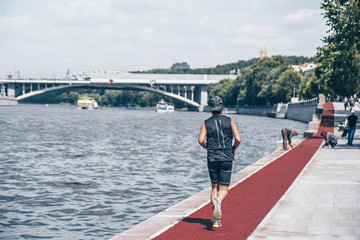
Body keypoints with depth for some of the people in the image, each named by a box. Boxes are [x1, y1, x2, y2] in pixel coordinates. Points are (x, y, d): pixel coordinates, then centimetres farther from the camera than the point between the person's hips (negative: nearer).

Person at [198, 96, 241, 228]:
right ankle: (218, 201, -33)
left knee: (214, 187, 14)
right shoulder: (230, 121, 1)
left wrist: (207, 147, 12)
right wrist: (234, 149, 11)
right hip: (226, 159, -1)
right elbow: (238, 139, -8)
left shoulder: (206, 123, 2)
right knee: (224, 189, 4)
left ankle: (216, 220, 4)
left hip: (212, 159, 1)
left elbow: (201, 140, -9)